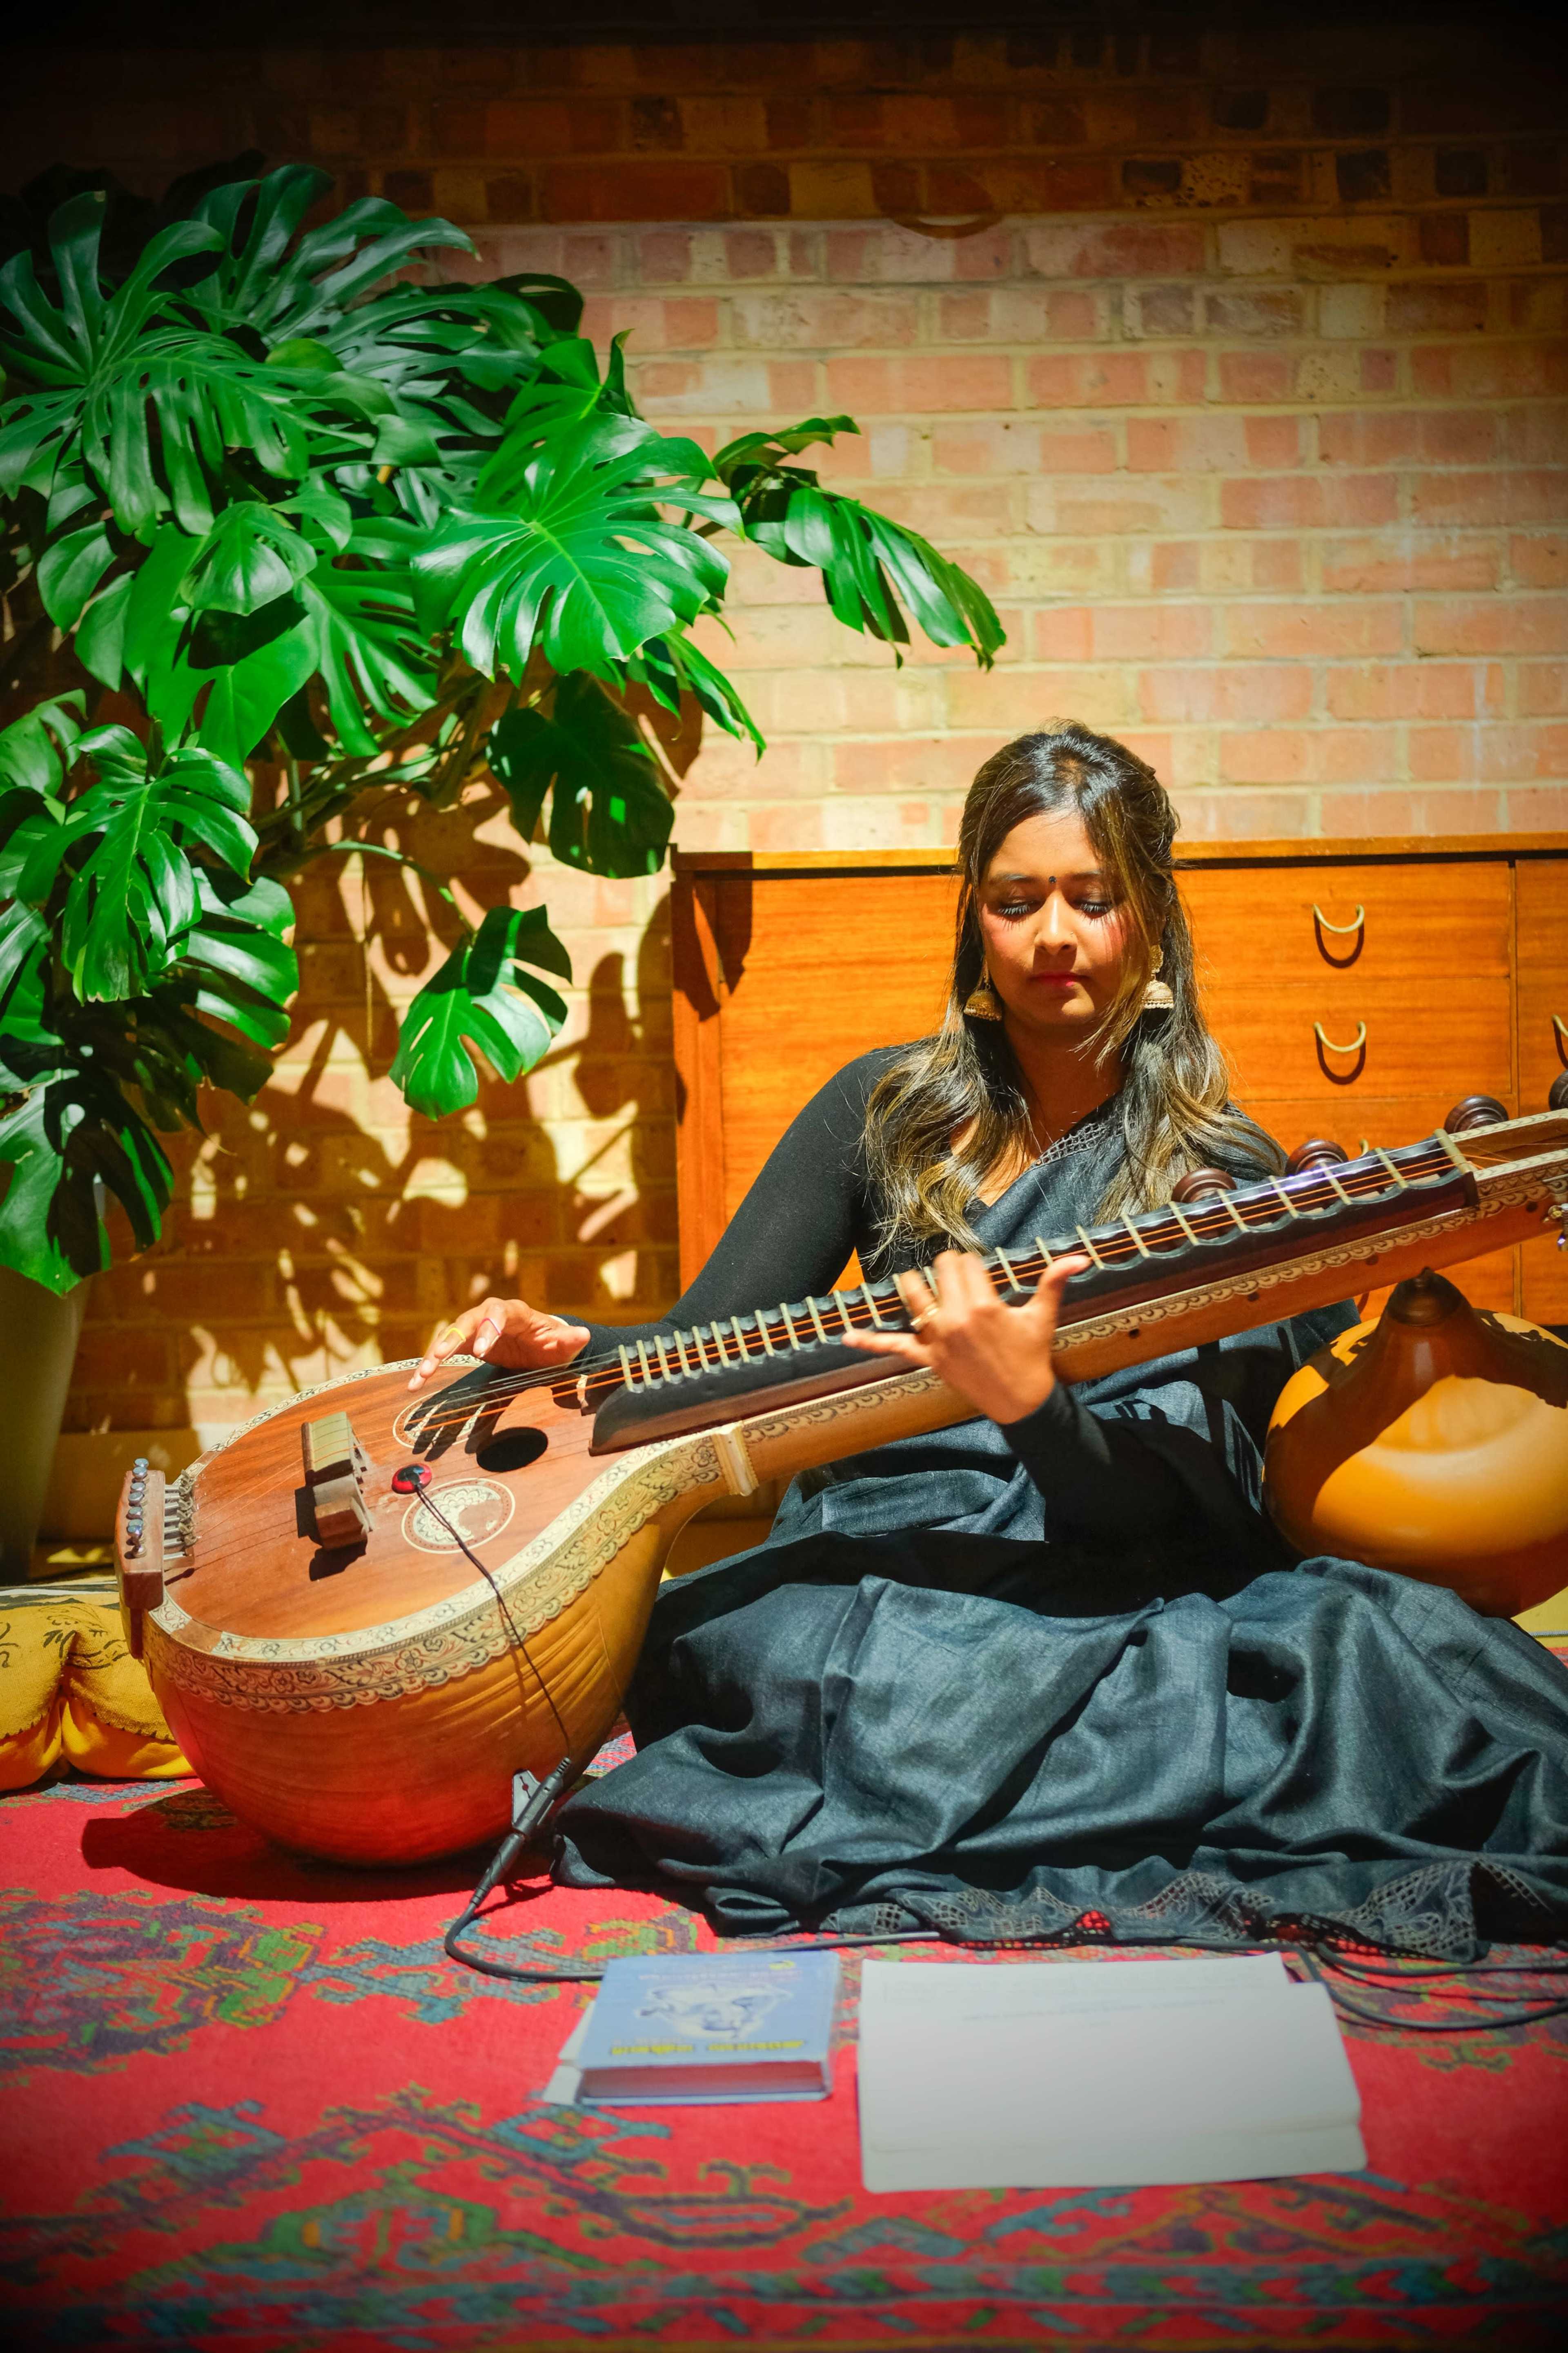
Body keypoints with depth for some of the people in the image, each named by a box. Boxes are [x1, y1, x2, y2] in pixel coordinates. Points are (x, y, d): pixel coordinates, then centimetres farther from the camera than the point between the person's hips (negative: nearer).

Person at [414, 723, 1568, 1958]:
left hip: (1101, 1600, -1)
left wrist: (1032, 1405, -26)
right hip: (862, 1575, 2)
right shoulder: (891, 1109, 11)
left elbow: (1176, 1507, -6)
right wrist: (567, 1344, -14)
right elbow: (710, 1348, 7)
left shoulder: (1231, 1180, 4)